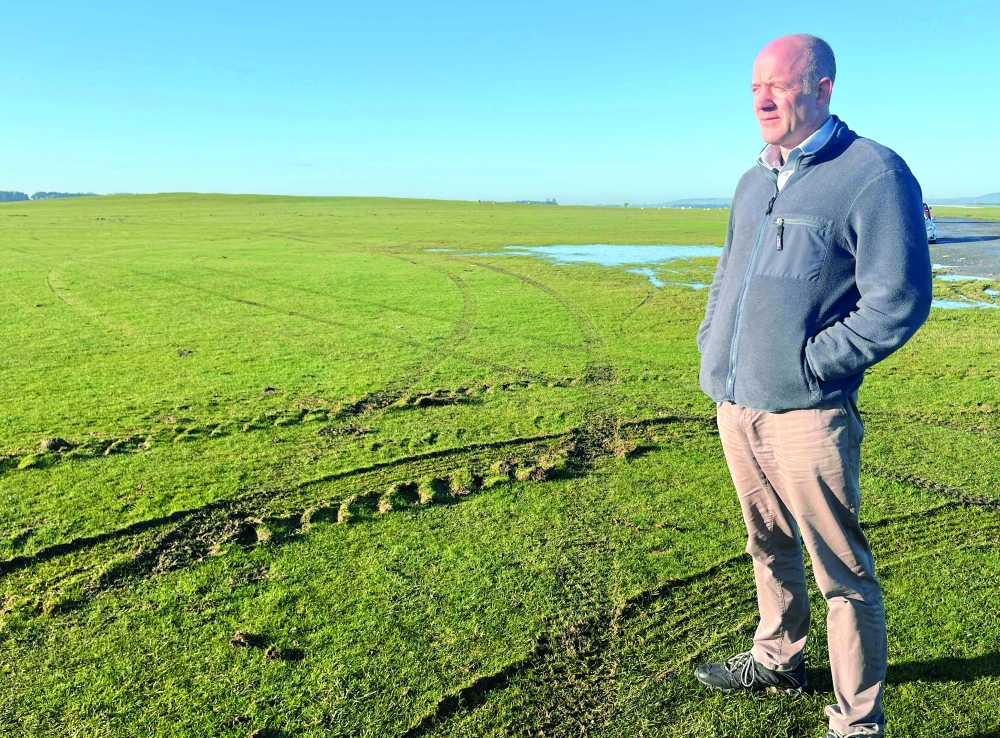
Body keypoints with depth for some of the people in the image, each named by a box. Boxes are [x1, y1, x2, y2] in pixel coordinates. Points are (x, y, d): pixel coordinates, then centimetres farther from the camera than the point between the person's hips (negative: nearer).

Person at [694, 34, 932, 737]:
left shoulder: (874, 174, -9)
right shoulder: (753, 182, 15)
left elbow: (899, 302, -15)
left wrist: (810, 363, -15)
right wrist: (710, 344, 11)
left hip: (806, 411, -7)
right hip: (735, 404, 7)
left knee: (842, 572, 4)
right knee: (769, 546, 22)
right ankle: (778, 659, 42)